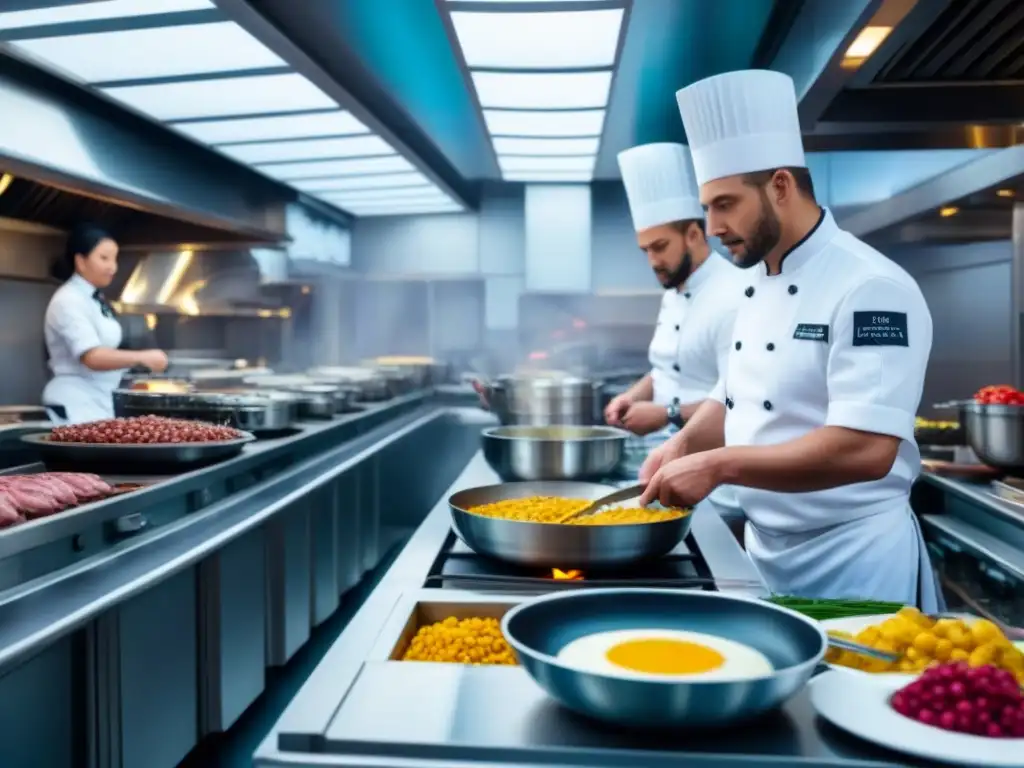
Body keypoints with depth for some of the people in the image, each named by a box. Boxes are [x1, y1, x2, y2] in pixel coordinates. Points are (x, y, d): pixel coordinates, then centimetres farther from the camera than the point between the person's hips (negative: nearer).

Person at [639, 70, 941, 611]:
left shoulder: (869, 288, -19)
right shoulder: (758, 285, 7)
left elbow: (865, 450, -28)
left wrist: (718, 465, -27)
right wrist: (685, 445, -4)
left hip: (851, 562, -8)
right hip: (767, 553, 8)